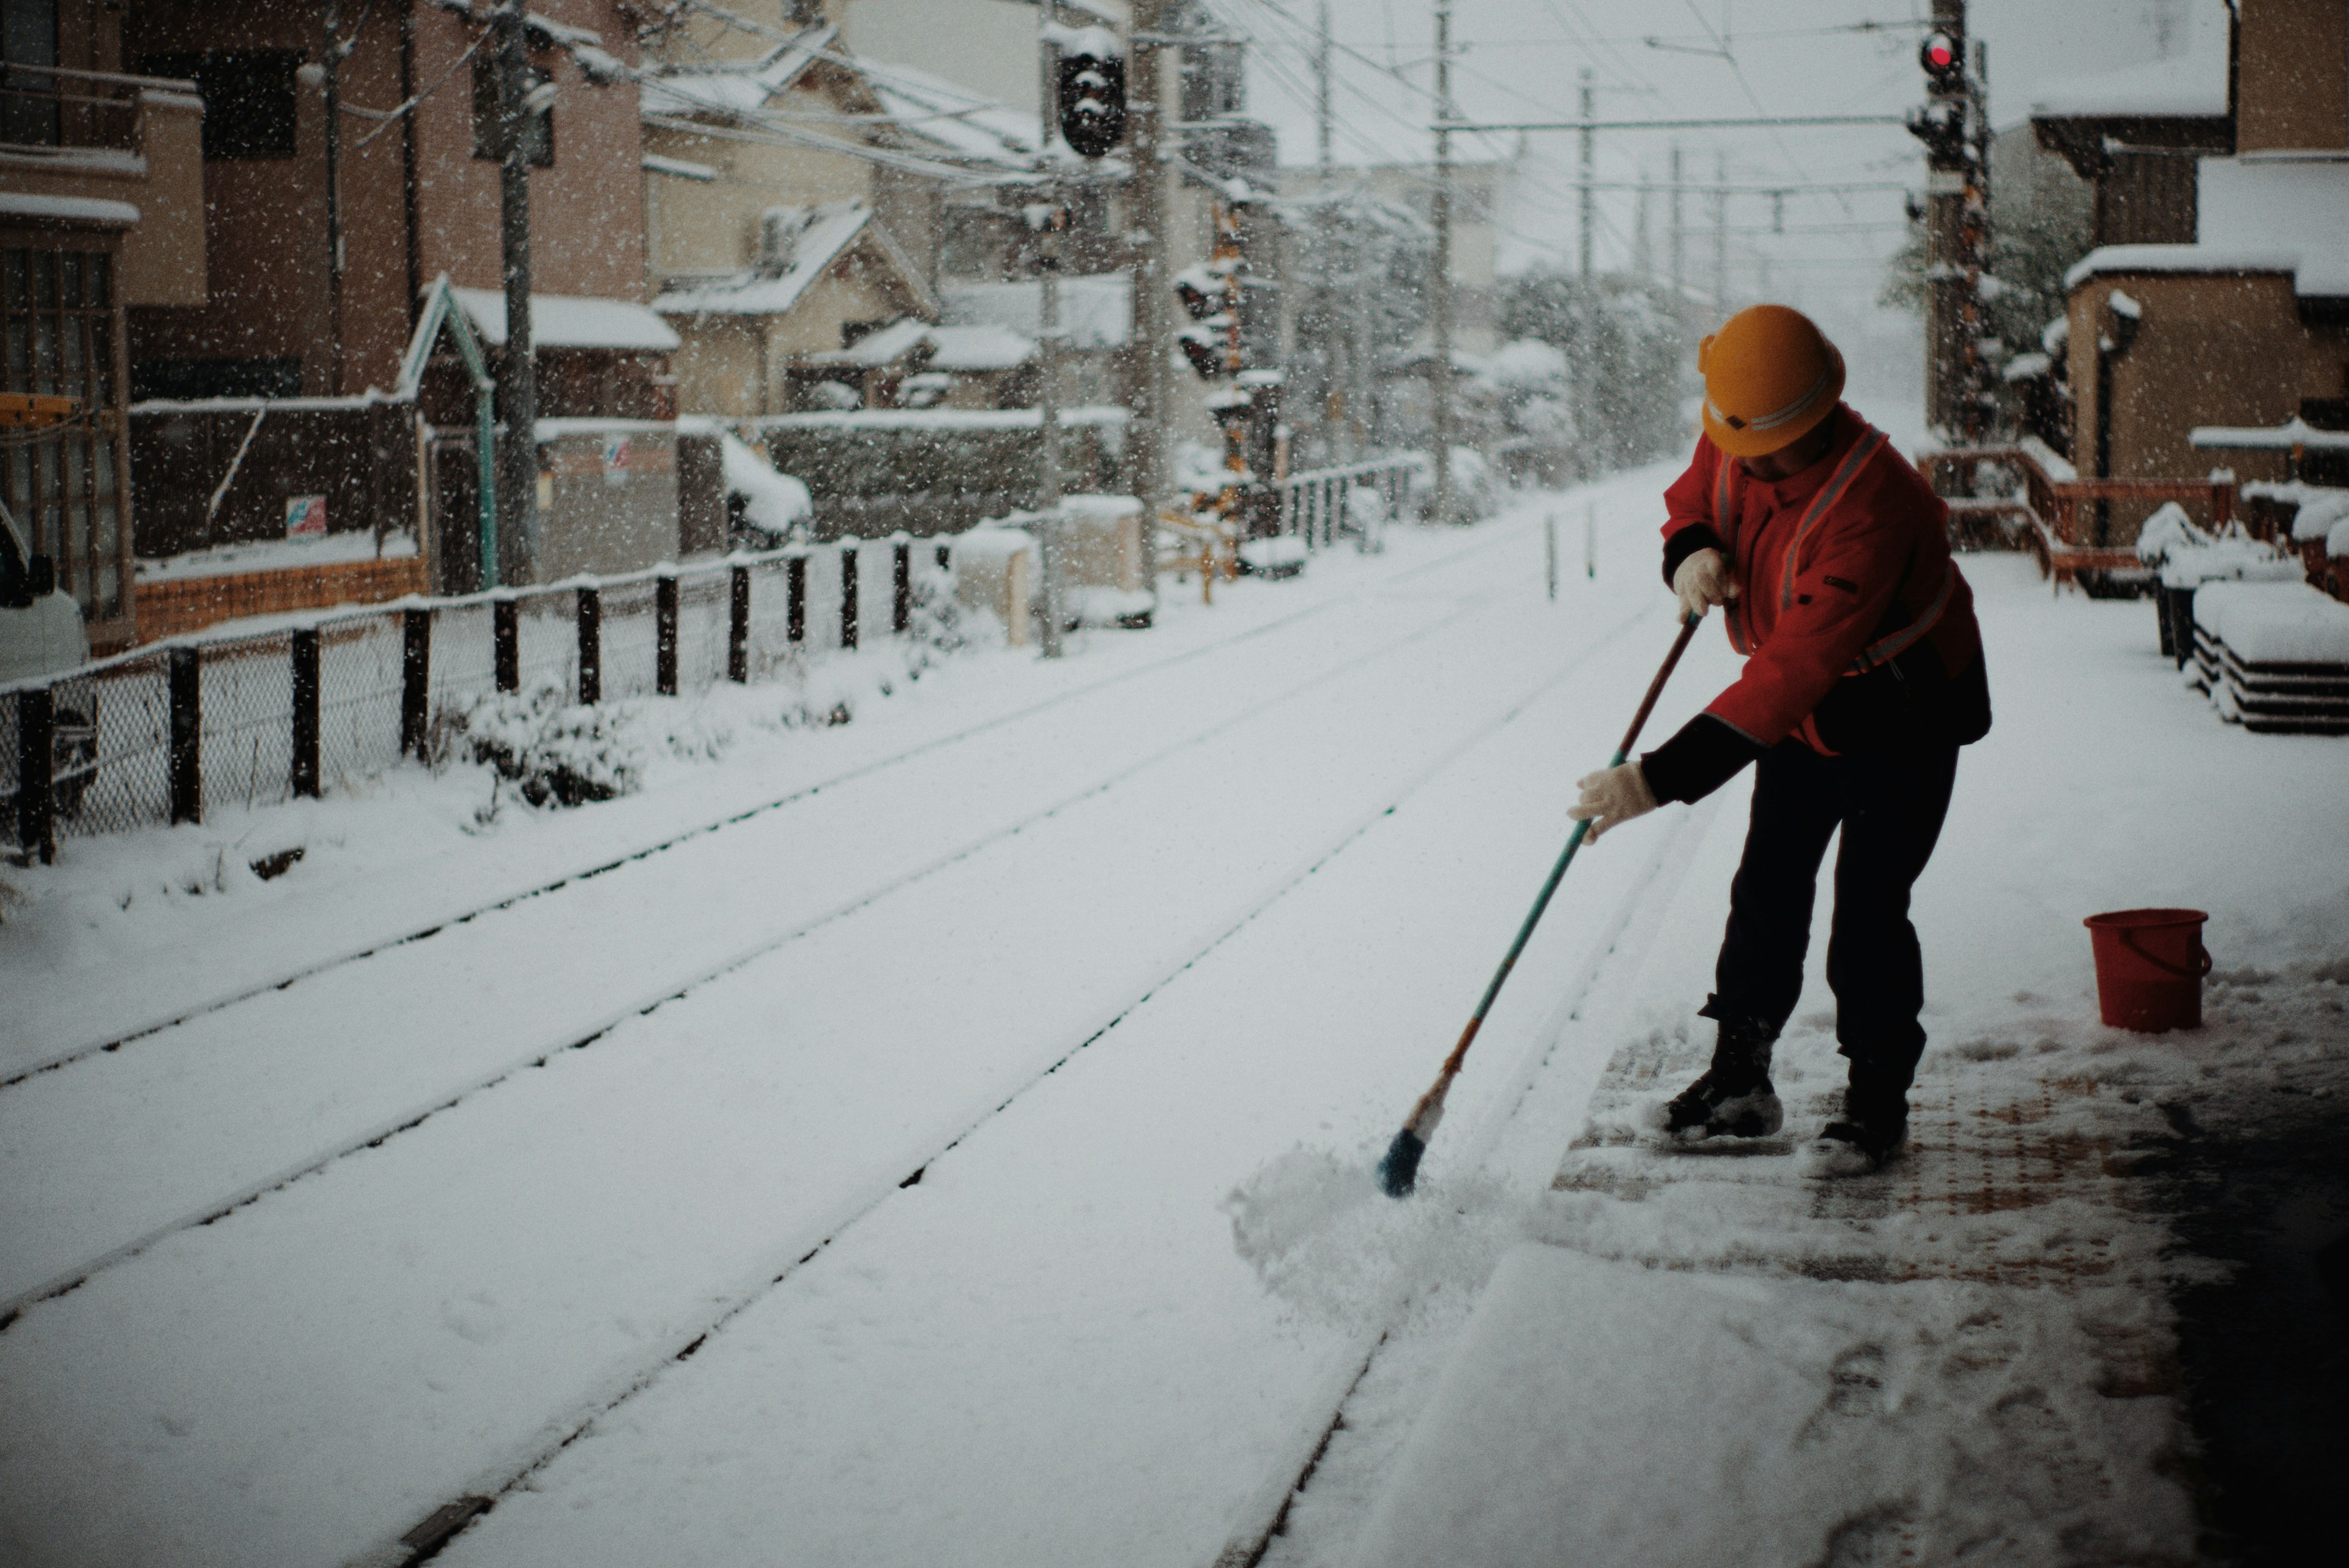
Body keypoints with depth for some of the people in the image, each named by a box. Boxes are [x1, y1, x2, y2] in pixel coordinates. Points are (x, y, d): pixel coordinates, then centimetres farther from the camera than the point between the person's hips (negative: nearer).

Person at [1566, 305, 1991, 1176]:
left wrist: (1661, 778, -46)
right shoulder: (1735, 437, -16)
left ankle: (1878, 1103, 7)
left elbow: (1791, 672, -42)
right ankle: (1740, 1084, 20)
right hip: (1804, 708, 7)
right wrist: (1690, 553, -21)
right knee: (1766, 892, 9)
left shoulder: (1870, 509, -39)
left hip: (1899, 716, -7)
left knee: (1868, 909, -9)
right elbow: (1691, 499, 7)